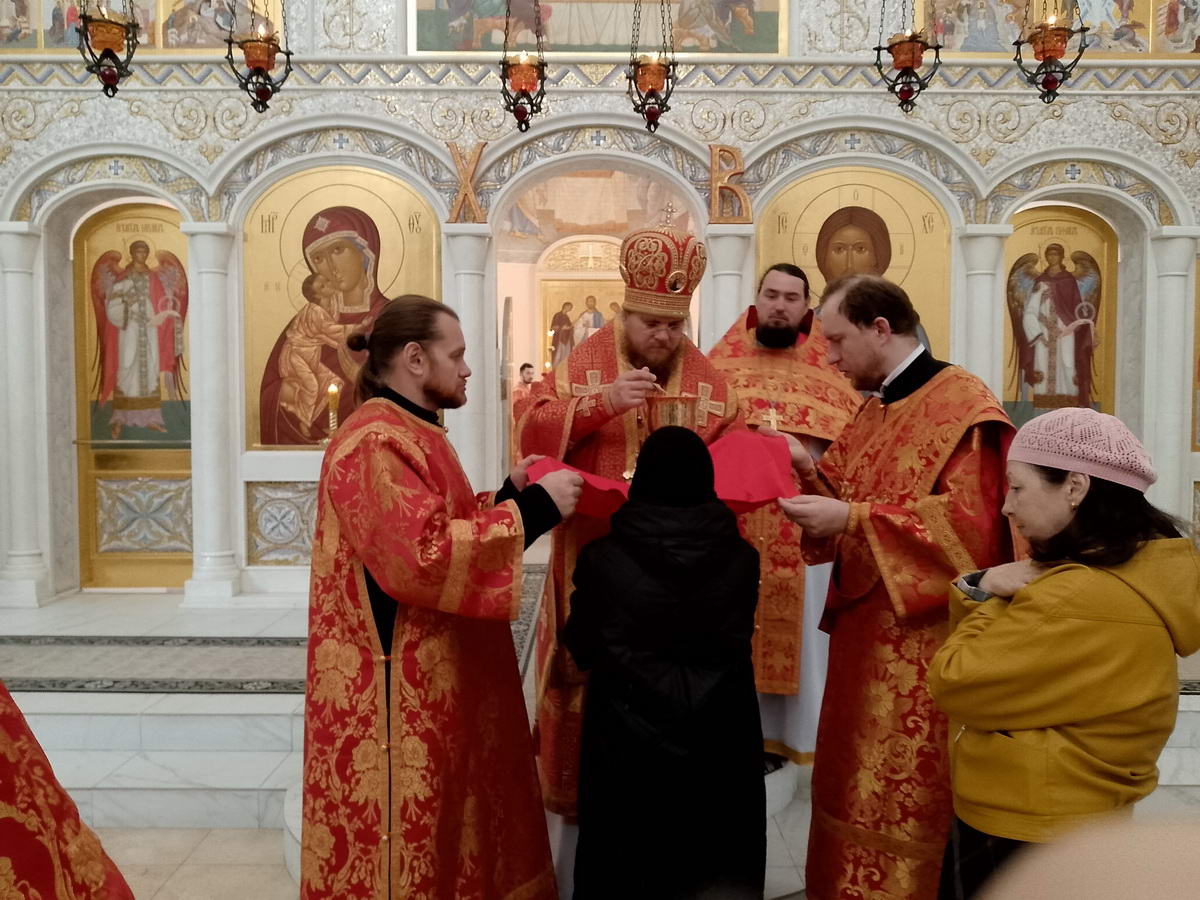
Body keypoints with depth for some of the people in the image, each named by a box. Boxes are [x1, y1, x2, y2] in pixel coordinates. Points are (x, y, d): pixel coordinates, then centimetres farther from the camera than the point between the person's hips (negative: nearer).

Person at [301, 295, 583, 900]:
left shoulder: (410, 436, 13)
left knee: (440, 830, 20)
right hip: (401, 692, -10)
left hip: (432, 683, 10)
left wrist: (510, 494, 5)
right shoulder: (374, 444, -20)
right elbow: (426, 557, -29)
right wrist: (533, 509, -23)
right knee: (412, 835, 5)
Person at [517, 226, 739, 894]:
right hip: (595, 562, -1)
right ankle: (583, 792, 26)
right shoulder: (582, 364, -1)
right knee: (591, 685, 6)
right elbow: (532, 433, -11)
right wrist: (603, 402, -23)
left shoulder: (710, 380, 4)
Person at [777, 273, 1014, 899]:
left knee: (901, 804, 3)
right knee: (856, 791, 17)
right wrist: (811, 471, -1)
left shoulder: (963, 406, -14)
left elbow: (969, 528, -21)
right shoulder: (875, 410, 13)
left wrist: (852, 518, -23)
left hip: (921, 645, -8)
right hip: (867, 631, 8)